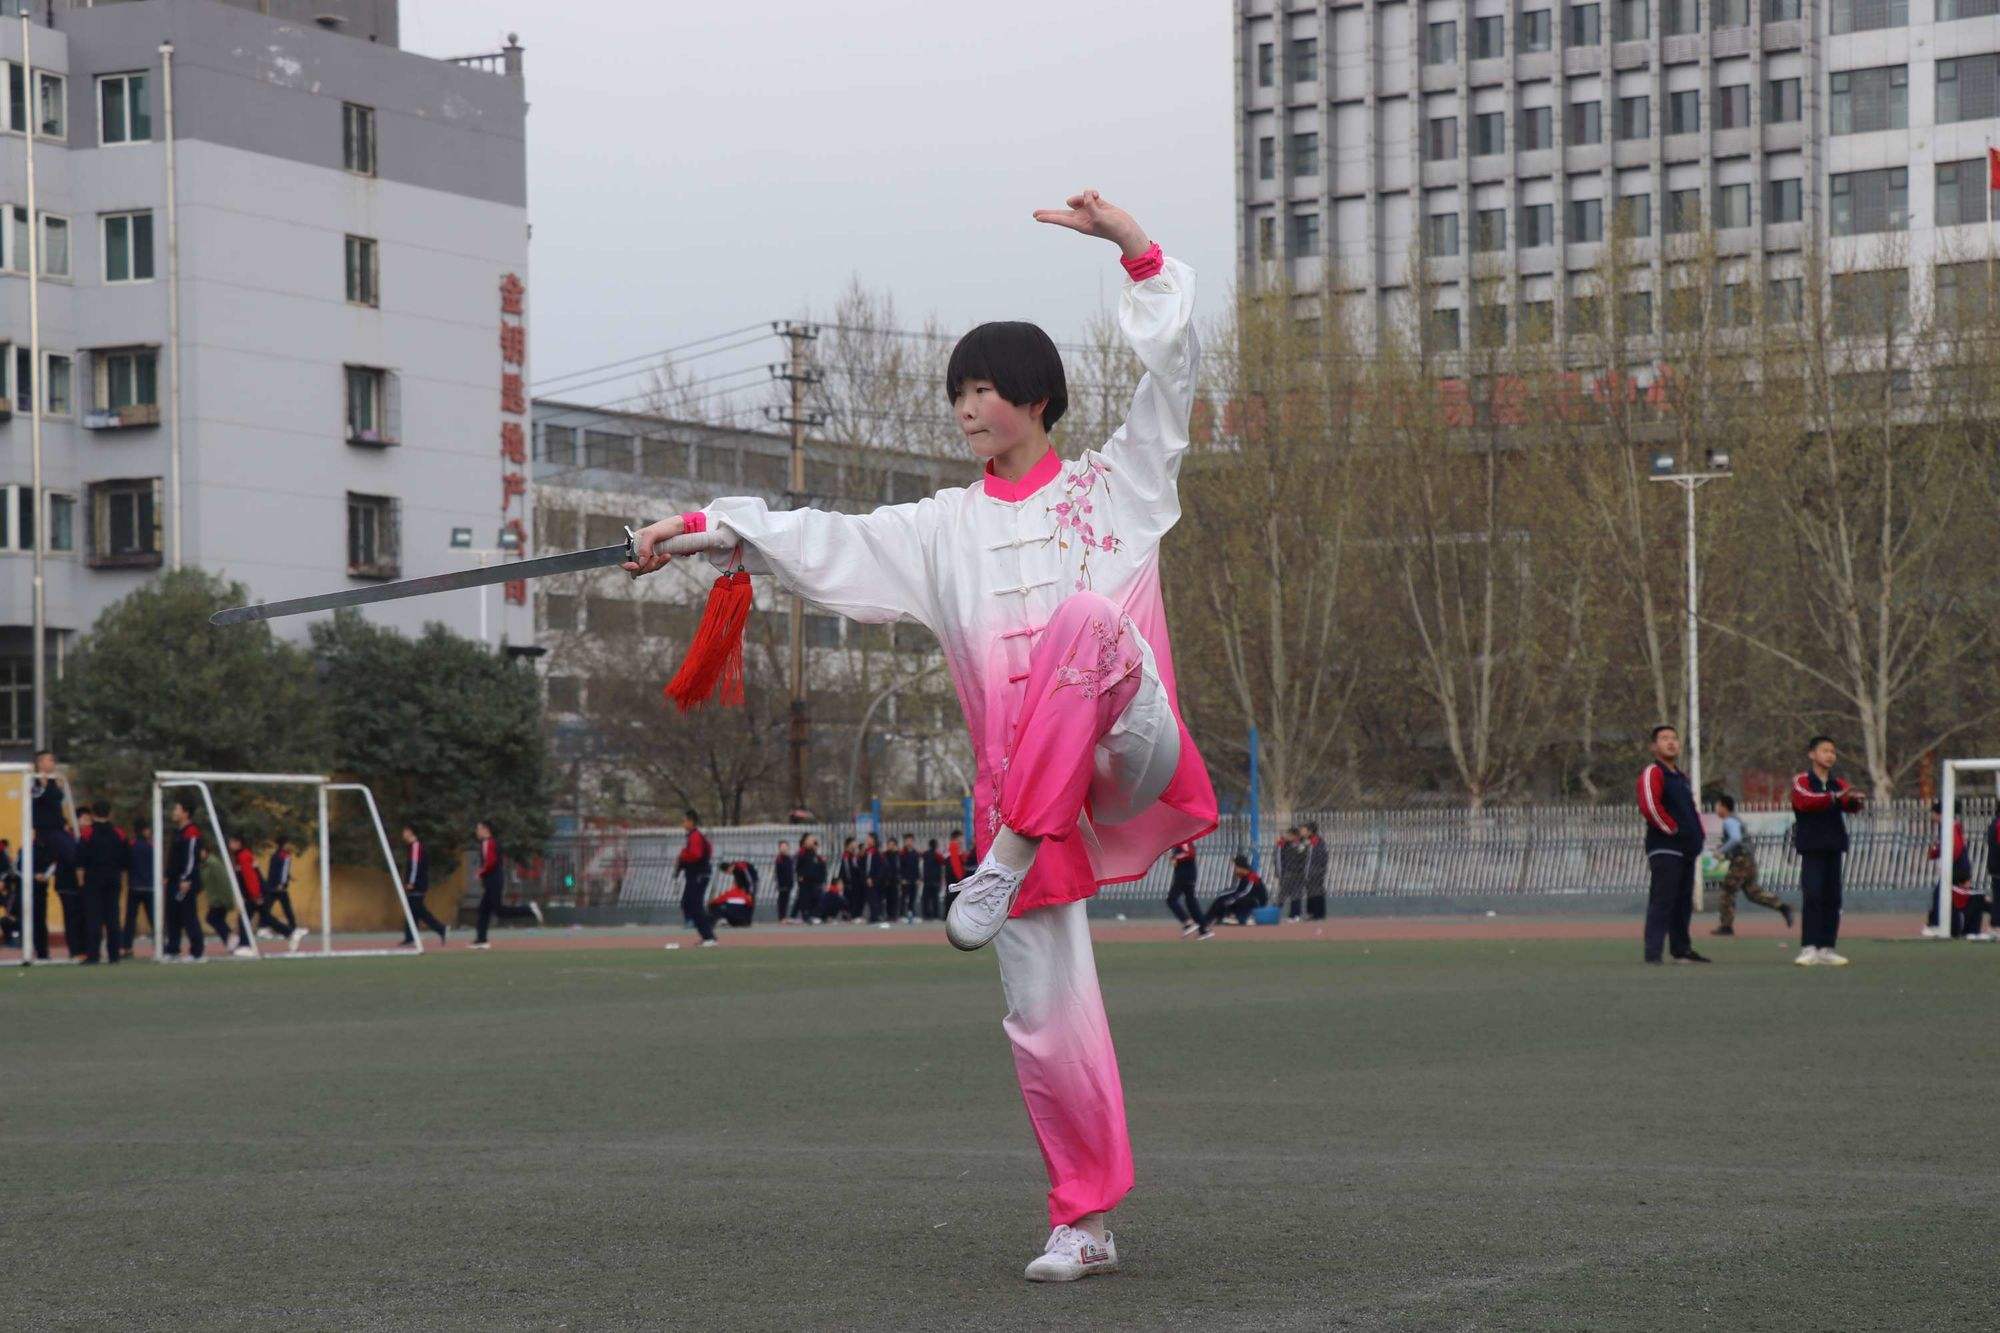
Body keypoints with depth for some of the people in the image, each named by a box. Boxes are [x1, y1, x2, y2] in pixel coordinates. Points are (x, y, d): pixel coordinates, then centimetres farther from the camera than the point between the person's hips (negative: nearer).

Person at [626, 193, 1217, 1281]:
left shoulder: (1113, 486, 10)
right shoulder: (944, 531, 17)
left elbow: (1172, 368, 2)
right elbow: (827, 544, 8)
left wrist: (1137, 249, -8)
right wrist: (701, 527, -4)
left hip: (1110, 779, -4)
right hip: (1019, 784, 4)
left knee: (1086, 619, -34)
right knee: (1043, 1016, 0)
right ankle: (1084, 1224, 11)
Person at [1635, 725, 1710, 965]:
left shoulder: (1681, 777, 21)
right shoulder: (1652, 773, -8)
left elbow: (1691, 809, 32)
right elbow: (1649, 806, -22)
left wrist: (1699, 833, 17)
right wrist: (1672, 829, -17)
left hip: (1687, 850, 9)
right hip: (1664, 849, -9)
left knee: (1683, 902, 13)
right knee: (1662, 901, -12)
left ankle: (1681, 949, 21)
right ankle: (1653, 952, -15)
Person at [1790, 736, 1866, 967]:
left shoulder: (1839, 784, 13)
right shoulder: (1801, 781, 0)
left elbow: (1848, 806, -4)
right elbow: (1804, 801, -20)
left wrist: (1856, 801, -27)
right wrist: (1835, 797, -31)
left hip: (1834, 847, 5)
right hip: (1812, 847, -5)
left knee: (1832, 898, 3)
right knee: (1812, 896, -12)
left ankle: (1826, 949, 6)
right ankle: (1808, 948, -14)